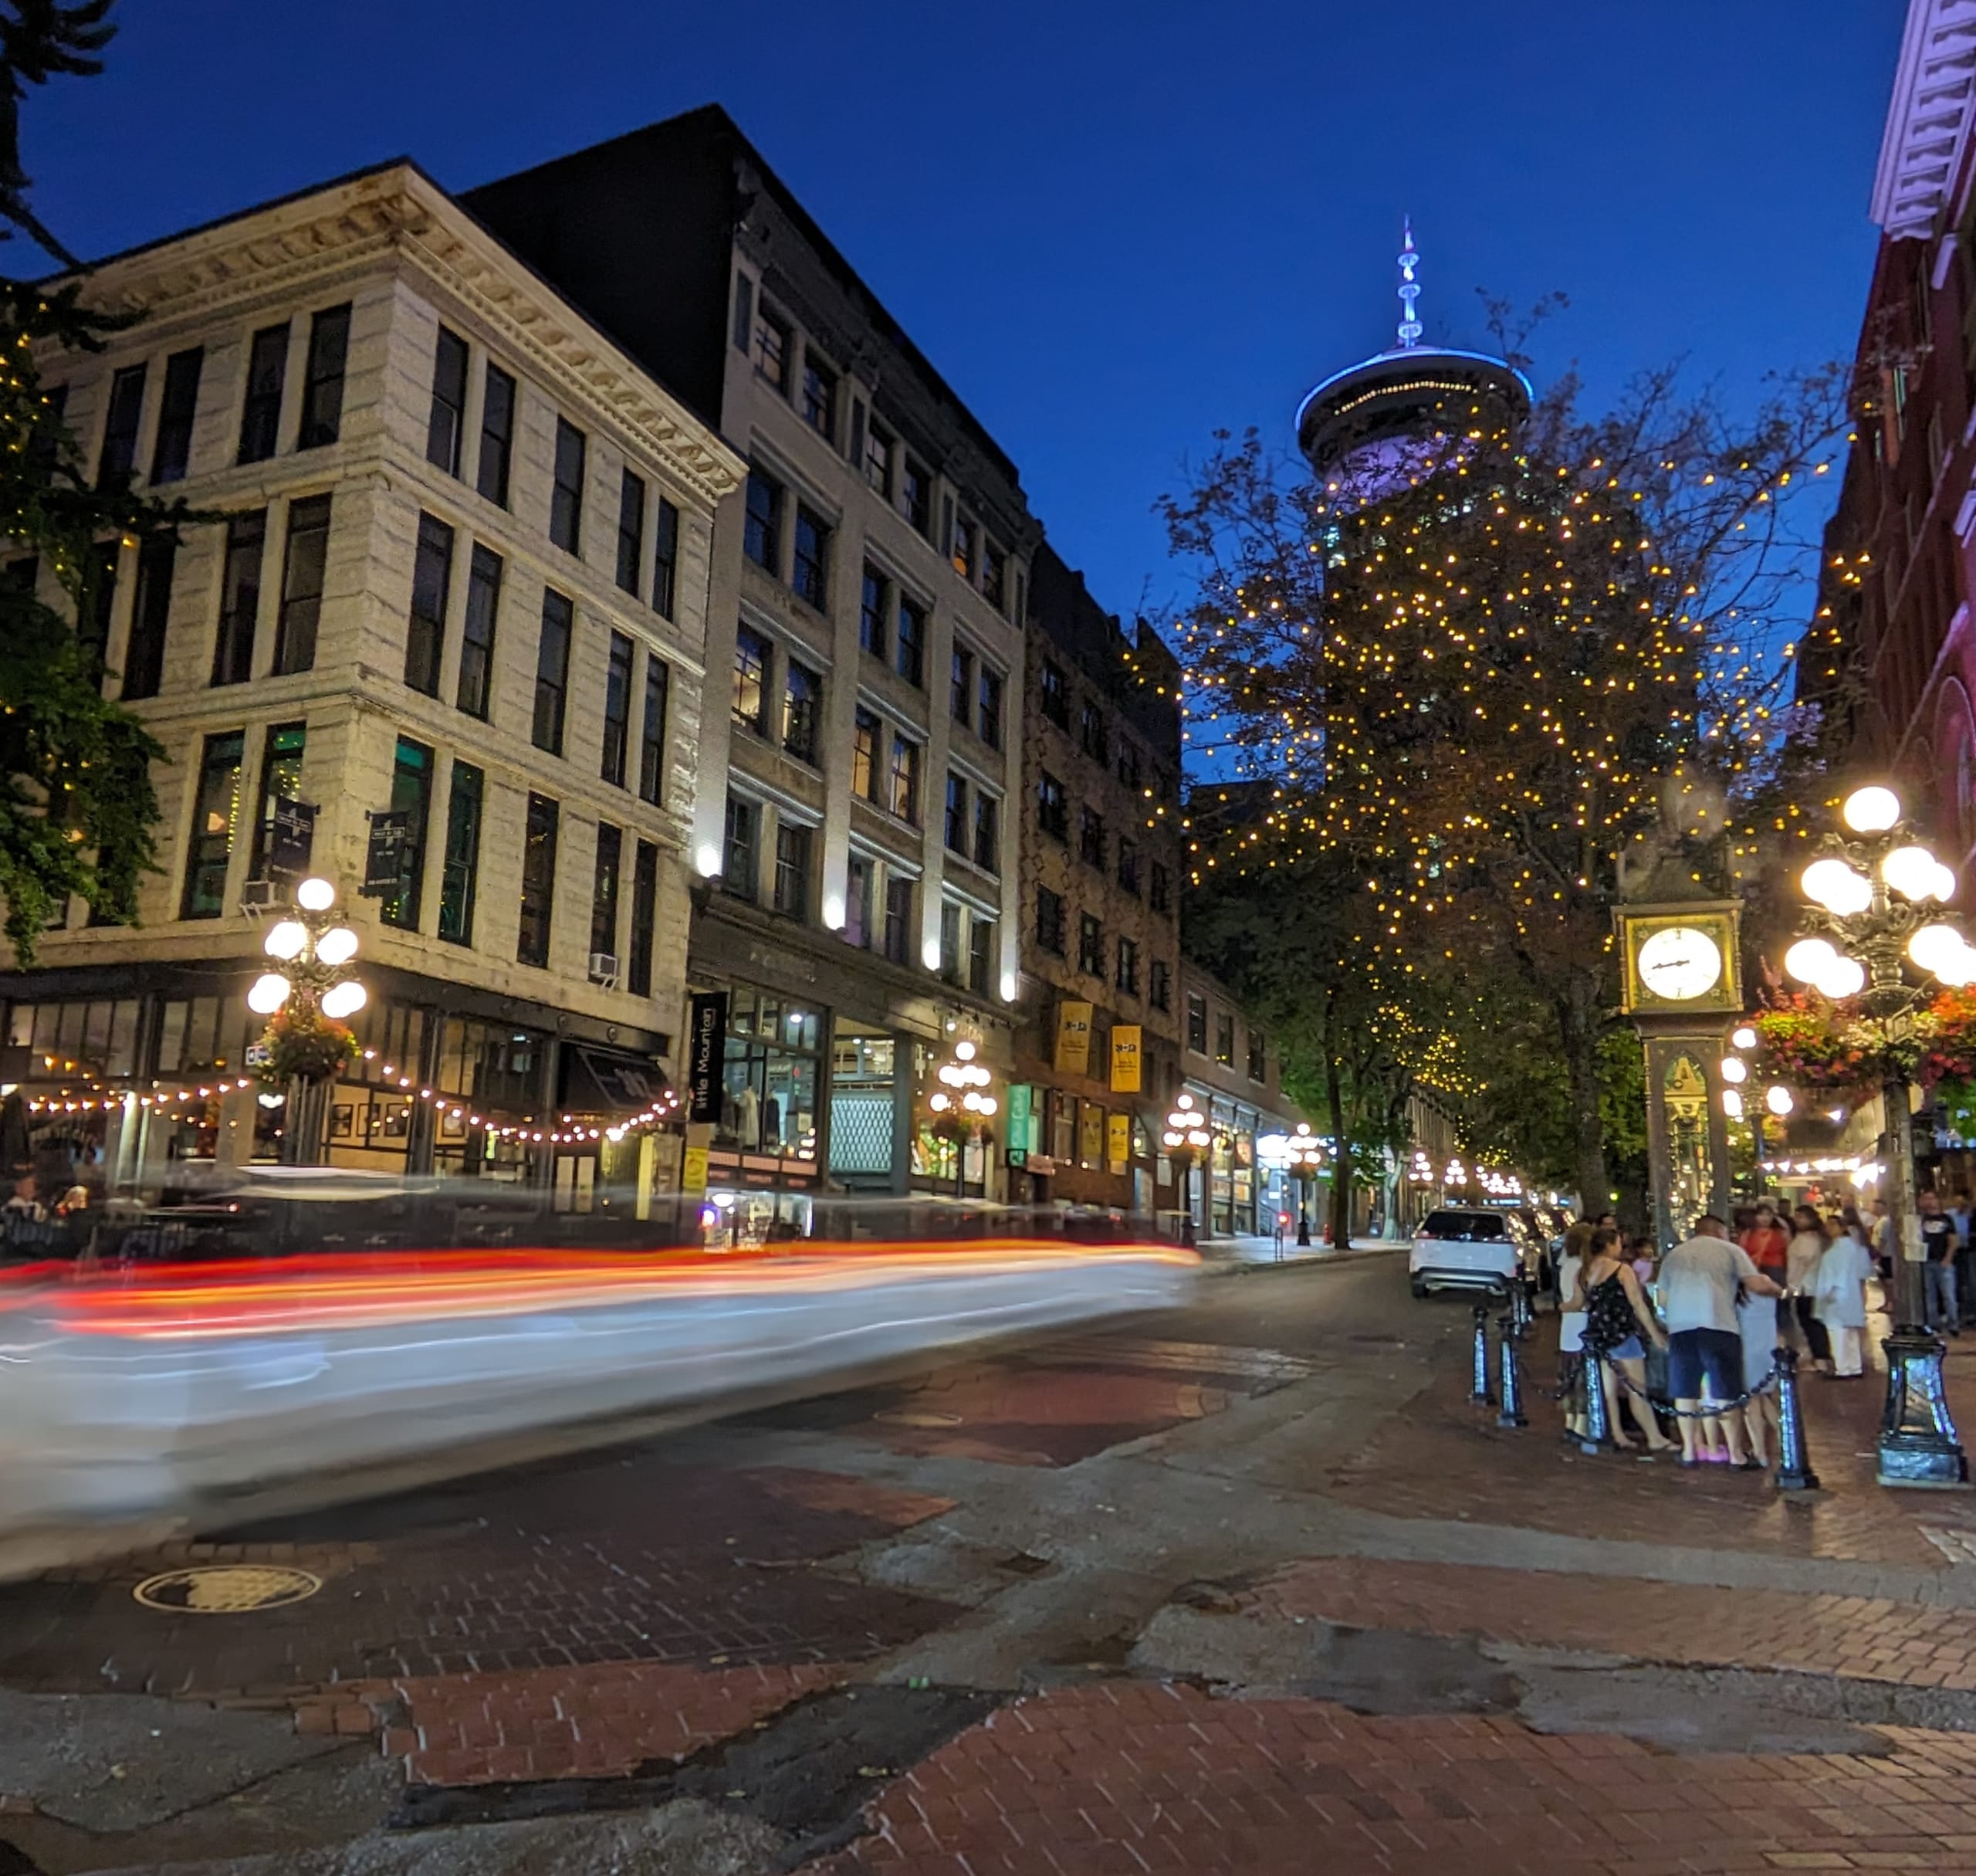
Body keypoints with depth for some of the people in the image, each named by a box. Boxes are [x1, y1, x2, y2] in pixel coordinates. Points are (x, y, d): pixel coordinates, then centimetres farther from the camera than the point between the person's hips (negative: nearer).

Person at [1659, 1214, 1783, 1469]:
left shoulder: (1674, 1255, 21)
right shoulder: (1730, 1250, 11)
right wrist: (1779, 1290, 20)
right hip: (1717, 1325, -3)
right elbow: (1757, 1285, 1)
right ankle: (1736, 1454, 9)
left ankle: (1690, 1450, 14)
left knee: (1685, 1391, 10)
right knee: (1726, 1392, 5)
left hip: (1679, 1326, 3)